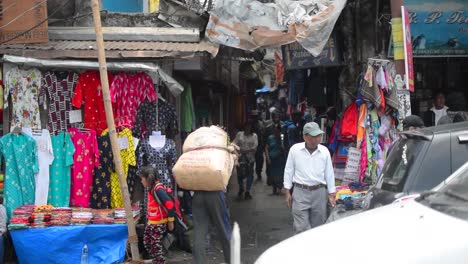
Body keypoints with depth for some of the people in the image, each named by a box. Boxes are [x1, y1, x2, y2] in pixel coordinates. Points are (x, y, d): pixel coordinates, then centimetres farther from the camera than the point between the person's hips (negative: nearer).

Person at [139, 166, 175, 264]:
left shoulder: (158, 189, -22)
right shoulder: (152, 189, 8)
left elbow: (170, 204, -25)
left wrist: (170, 221, -19)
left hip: (159, 224, -10)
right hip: (151, 222, 10)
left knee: (156, 245, -2)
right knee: (147, 242, 18)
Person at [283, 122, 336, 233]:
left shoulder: (324, 151, 3)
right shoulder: (295, 149, -2)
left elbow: (329, 173, 9)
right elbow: (289, 171, 5)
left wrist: (331, 195, 8)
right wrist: (287, 192, 3)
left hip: (319, 192, 2)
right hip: (300, 192, -2)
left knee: (317, 227, 9)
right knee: (302, 228, -8)